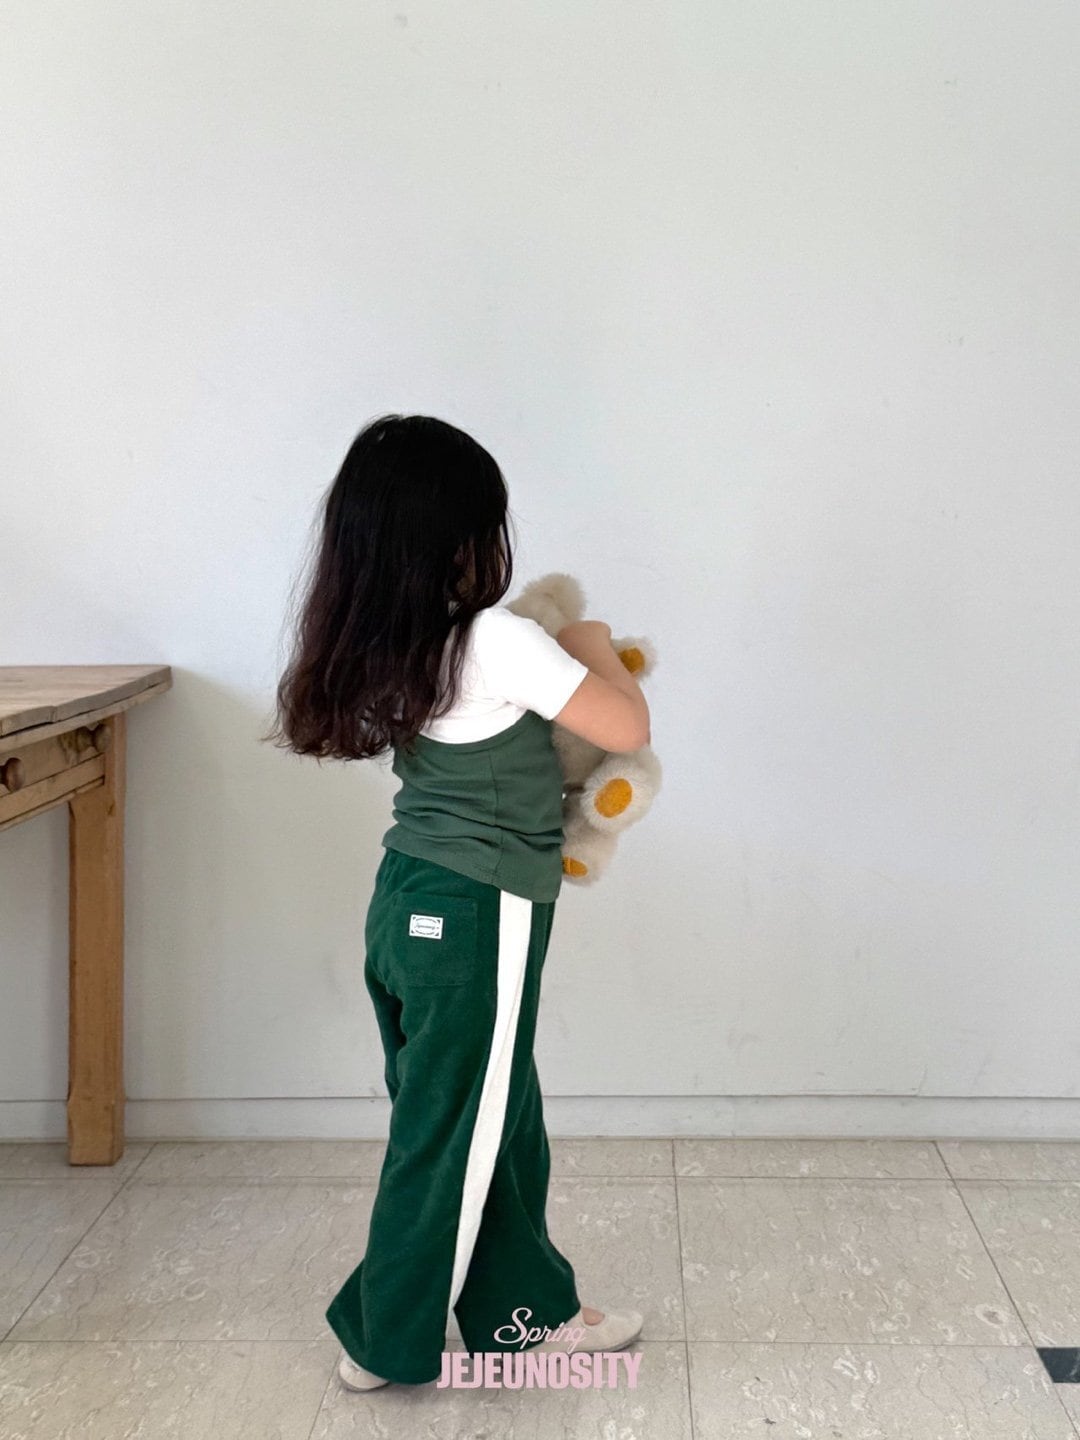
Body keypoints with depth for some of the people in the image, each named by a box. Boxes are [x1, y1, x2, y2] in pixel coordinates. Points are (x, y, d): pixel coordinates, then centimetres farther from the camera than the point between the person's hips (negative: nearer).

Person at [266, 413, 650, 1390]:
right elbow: (628, 729, -13)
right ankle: (389, 1344, 25)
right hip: (478, 917, -8)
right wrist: (596, 648, 3)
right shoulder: (500, 643, -20)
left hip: (408, 901, 8)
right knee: (450, 1133, 8)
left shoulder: (385, 648, 4)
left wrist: (561, 659, 18)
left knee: (495, 1122, 19)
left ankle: (527, 1310, 34)